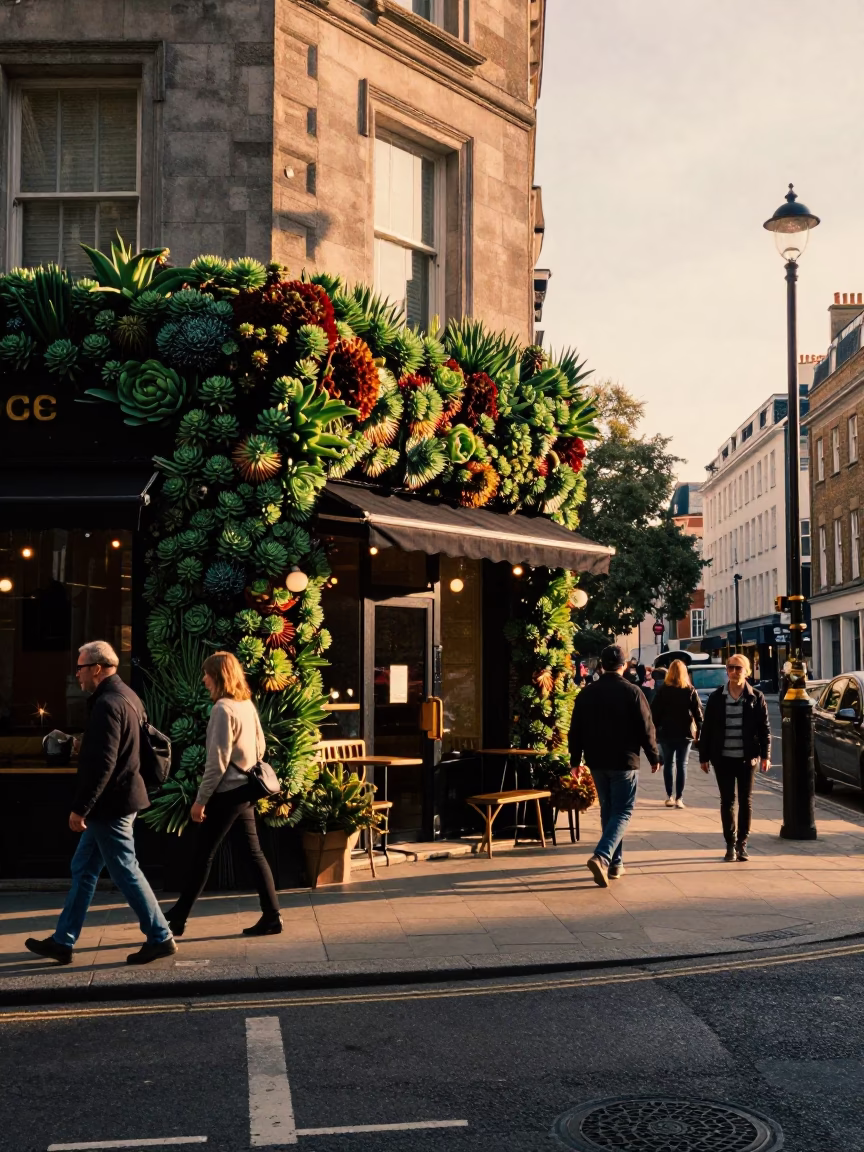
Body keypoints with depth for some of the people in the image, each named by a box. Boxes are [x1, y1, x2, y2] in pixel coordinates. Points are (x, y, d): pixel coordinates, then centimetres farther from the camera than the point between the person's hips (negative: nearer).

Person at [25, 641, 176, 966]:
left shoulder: (107, 705, -20)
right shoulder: (126, 696, 11)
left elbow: (102, 764, -24)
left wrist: (80, 808, -20)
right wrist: (83, 746, 13)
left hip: (110, 805, -11)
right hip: (113, 803, 11)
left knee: (126, 872, -1)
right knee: (83, 870, 15)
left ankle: (160, 938, 7)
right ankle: (63, 941, 22)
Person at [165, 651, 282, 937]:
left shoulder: (223, 708, -17)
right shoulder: (247, 704, 8)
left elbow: (217, 761, -18)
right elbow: (259, 746, 16)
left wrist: (201, 799, -14)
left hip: (227, 793, -8)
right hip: (245, 790, 8)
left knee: (203, 855, 2)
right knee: (254, 853, 10)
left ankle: (177, 918, 12)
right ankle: (271, 916, 10)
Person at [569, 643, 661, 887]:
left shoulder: (587, 693, 2)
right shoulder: (632, 692, -11)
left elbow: (576, 730, 6)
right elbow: (646, 729, -9)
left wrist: (576, 760, 15)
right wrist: (654, 757, 4)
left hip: (597, 762, 4)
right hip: (624, 762, -4)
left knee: (607, 810, 17)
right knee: (622, 812, 1)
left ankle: (615, 862, 21)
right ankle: (602, 856, -18)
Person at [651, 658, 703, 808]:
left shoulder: (662, 690, -3)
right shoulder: (690, 691, 0)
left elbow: (655, 712, -4)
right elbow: (698, 712, -3)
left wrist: (654, 730, 1)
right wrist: (699, 730, 0)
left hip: (666, 732, 0)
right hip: (685, 733, 0)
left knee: (668, 764, 10)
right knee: (682, 764, 4)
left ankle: (669, 796, 8)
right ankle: (679, 798, 0)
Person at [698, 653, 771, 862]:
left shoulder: (756, 697, 0)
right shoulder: (716, 697, 2)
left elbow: (764, 728, 1)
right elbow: (707, 728, 4)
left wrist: (765, 755, -5)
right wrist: (704, 756, 3)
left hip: (747, 758, 0)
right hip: (723, 758, 1)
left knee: (746, 800, 5)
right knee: (727, 800, 4)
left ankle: (742, 843, 16)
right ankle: (730, 844, 11)